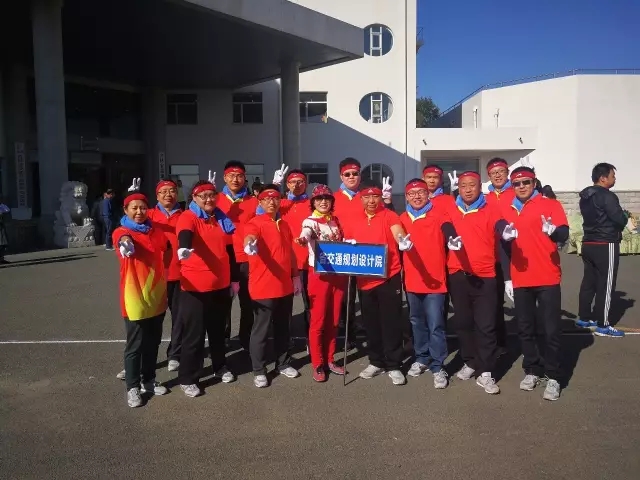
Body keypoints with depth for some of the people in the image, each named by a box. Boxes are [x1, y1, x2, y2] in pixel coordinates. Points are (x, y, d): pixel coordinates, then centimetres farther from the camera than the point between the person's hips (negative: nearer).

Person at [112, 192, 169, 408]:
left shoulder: (156, 232, 8)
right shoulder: (122, 231, -7)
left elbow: (165, 253, 20)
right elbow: (121, 238, -31)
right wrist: (125, 242, -54)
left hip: (156, 296, 5)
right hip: (135, 298, -5)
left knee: (153, 343, 15)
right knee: (135, 345, 3)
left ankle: (149, 380, 31)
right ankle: (133, 387, 15)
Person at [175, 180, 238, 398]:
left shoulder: (222, 220, 10)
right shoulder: (188, 217, -7)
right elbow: (185, 234, -30)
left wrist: (234, 279, 18)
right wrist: (183, 248, -52)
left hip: (220, 284, 5)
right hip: (195, 286, -5)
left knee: (218, 329, 18)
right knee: (194, 334, 1)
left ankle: (220, 367, 37)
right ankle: (187, 379, 15)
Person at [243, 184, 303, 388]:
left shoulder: (284, 225, 13)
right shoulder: (255, 223, -9)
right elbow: (249, 237, -32)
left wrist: (296, 276, 16)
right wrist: (249, 245, -55)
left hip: (285, 286, 7)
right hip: (264, 287, -6)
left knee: (283, 328, 17)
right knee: (261, 330, 3)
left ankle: (284, 364, 31)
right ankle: (259, 371, 16)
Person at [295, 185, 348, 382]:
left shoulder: (336, 221, 13)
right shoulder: (309, 221, -5)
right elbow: (306, 234, -29)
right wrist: (302, 239, -51)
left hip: (338, 274, 5)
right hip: (319, 274, -5)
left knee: (333, 320, 11)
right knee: (318, 321, 0)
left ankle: (329, 360, 24)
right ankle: (318, 365, 11)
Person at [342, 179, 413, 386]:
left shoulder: (389, 216, -6)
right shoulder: (352, 220, 5)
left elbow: (397, 231, -26)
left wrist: (402, 241, -47)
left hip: (389, 277, -4)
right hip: (364, 279, 4)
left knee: (391, 322, 2)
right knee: (371, 322, 14)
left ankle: (394, 365, 15)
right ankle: (376, 361, 29)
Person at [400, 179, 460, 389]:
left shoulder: (439, 212, -4)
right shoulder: (403, 218, 9)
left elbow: (448, 229, -24)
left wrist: (452, 239, -47)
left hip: (435, 279, -5)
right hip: (412, 279, 5)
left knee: (435, 325, -3)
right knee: (417, 322, 17)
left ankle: (438, 367, 9)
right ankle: (421, 359, 33)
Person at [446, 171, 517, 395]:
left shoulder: (490, 211, 0)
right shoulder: (451, 211, 9)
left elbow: (500, 226, -19)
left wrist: (506, 232, -43)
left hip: (484, 276, -2)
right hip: (458, 274, 3)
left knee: (485, 325, -1)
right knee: (463, 322, 13)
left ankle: (485, 373, 8)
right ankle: (470, 363, 29)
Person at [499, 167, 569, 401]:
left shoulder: (551, 204, -2)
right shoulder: (507, 210, 8)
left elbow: (564, 234, -14)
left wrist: (553, 231, -38)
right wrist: (507, 278, 9)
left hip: (547, 278, -3)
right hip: (520, 279, 4)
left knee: (552, 329, 1)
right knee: (525, 328, 11)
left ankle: (553, 377, 13)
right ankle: (532, 370, 26)